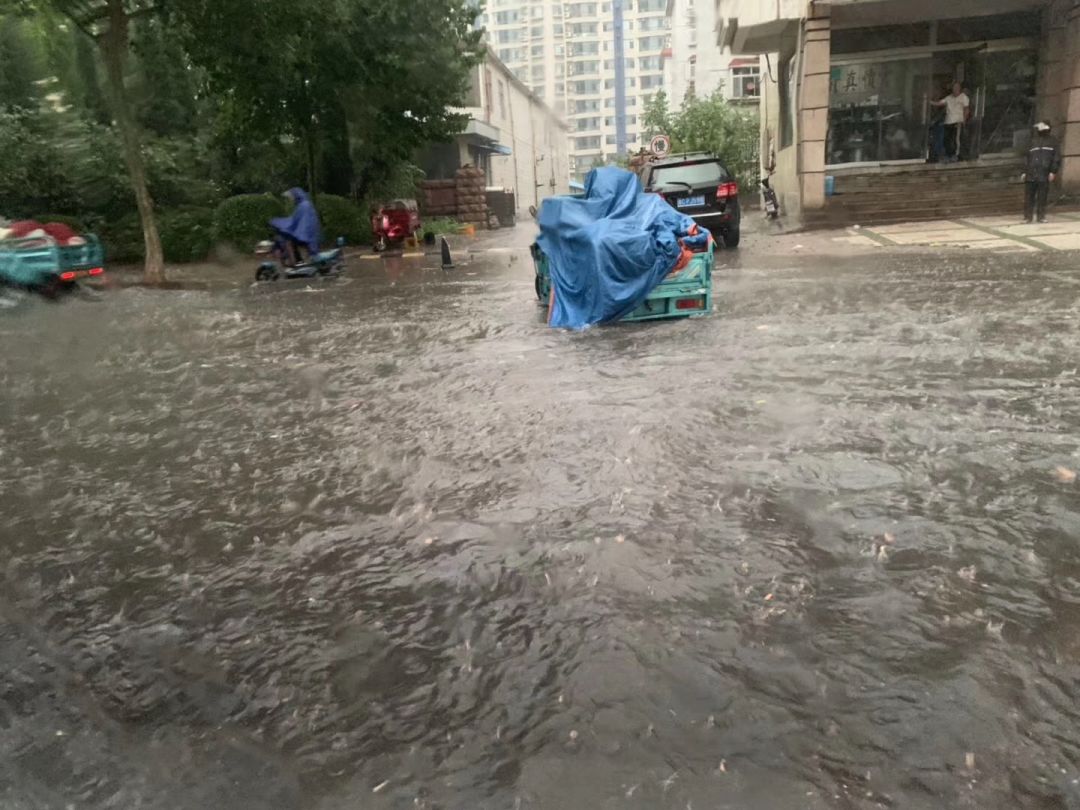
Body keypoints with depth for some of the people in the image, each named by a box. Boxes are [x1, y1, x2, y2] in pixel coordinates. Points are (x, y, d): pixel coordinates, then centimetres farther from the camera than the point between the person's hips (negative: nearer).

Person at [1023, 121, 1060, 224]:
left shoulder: (1051, 143, 8)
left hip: (1044, 175, -2)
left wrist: (1053, 172, -7)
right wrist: (1025, 172, 10)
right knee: (1028, 197, 0)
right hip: (1031, 174, 3)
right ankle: (1027, 216, 4)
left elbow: (1056, 158, 3)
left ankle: (1041, 216, 6)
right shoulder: (1033, 142, 17)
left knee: (1042, 198, 0)